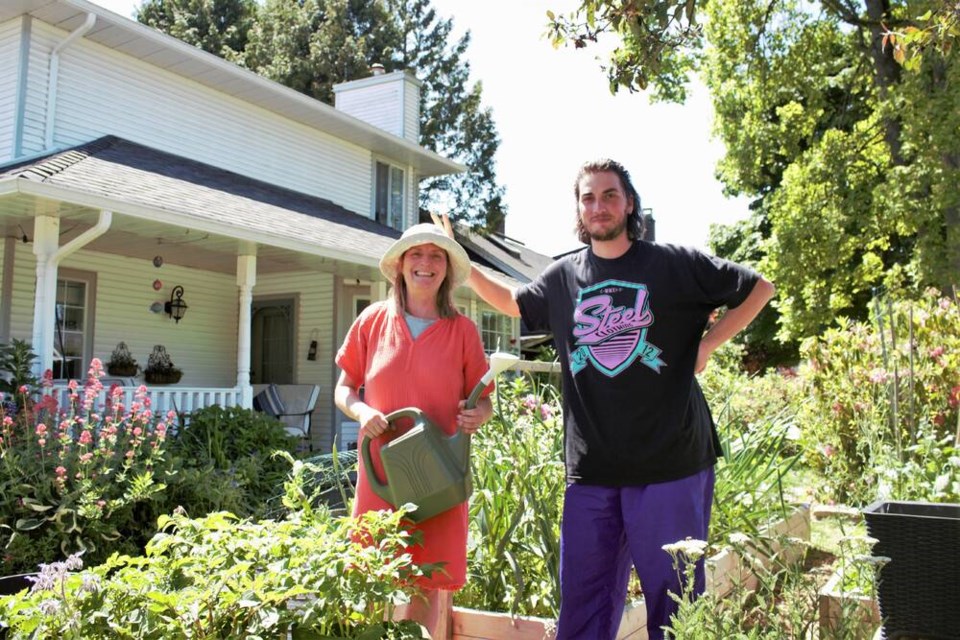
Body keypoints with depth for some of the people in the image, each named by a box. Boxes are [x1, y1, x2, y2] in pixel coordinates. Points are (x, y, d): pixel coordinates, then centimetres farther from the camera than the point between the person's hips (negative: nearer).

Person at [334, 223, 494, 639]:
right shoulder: (373, 320, 4)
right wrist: (360, 411, -10)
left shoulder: (462, 330, 2)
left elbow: (483, 402, 7)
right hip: (381, 472, 1)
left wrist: (477, 416, -15)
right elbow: (343, 390, 10)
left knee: (432, 587, 5)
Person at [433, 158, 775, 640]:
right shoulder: (563, 277, 10)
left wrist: (707, 345, -4)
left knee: (674, 601, 6)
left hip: (671, 465, -3)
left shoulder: (674, 264, -1)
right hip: (590, 471, 3)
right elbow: (513, 303, 28)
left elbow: (759, 288, 8)